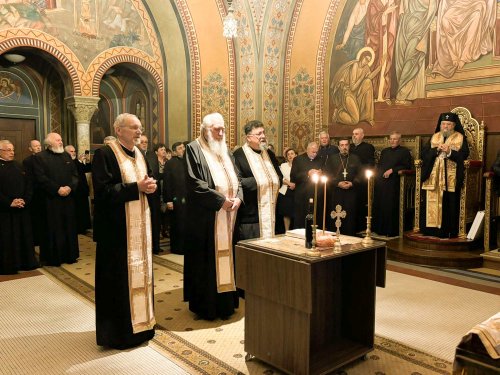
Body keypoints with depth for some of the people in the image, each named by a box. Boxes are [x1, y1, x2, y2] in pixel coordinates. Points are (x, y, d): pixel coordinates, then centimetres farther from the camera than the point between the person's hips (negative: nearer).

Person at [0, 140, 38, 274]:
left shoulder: (18, 165, 13)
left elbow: (28, 184, 9)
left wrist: (25, 200, -6)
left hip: (22, 209, 6)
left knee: (24, 236, 11)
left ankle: (26, 262, 21)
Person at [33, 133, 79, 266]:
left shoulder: (66, 156, 15)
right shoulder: (40, 157, -2)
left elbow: (75, 174, 9)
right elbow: (41, 177, -11)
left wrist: (70, 187, -9)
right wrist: (57, 189, -16)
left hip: (68, 198, 5)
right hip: (51, 199, -5)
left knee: (69, 227, 8)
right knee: (53, 229, 0)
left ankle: (69, 254, 17)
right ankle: (53, 257, 9)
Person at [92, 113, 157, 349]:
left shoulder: (140, 155, 13)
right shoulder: (104, 154, -10)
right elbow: (103, 191, -19)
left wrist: (150, 186, -6)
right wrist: (137, 187, -20)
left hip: (141, 227, 8)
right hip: (118, 229, -7)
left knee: (141, 274, 14)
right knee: (119, 278, 1)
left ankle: (140, 322, 29)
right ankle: (118, 330, 16)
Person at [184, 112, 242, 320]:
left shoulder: (225, 150, 16)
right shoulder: (194, 149, -6)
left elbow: (237, 178, 15)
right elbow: (194, 183, -16)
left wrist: (238, 197, -5)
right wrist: (221, 200, -17)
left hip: (228, 216, 7)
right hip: (206, 217, -7)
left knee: (226, 257, 11)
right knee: (207, 259, 1)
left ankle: (225, 301, 23)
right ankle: (206, 305, 14)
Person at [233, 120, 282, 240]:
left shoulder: (269, 154, 15)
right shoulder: (238, 155, -10)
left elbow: (279, 177, 22)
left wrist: (275, 181, 1)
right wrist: (257, 182, -14)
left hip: (270, 213, 7)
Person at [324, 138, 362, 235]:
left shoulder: (355, 159, 12)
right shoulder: (332, 159, 9)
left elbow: (360, 174, 7)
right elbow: (327, 175, 3)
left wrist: (352, 183, -8)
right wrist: (338, 183, -10)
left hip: (351, 192, 1)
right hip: (336, 192, 0)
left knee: (351, 216, -2)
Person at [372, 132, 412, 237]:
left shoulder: (404, 151, 4)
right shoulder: (384, 151, 22)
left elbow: (407, 166, -6)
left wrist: (392, 170, -13)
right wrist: (379, 173, 8)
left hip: (393, 183, -6)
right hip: (380, 182, 6)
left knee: (391, 207, -8)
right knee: (379, 206, 4)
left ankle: (391, 231, 0)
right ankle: (379, 229, 14)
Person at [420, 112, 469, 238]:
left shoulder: (460, 138, 8)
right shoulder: (434, 137, 15)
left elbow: (464, 155, -4)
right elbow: (424, 153, 5)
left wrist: (449, 152, -16)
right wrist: (436, 149, -10)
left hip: (451, 177, -2)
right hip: (433, 177, 2)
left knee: (449, 205, -6)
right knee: (432, 204, -2)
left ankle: (448, 232, 0)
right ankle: (431, 230, 4)